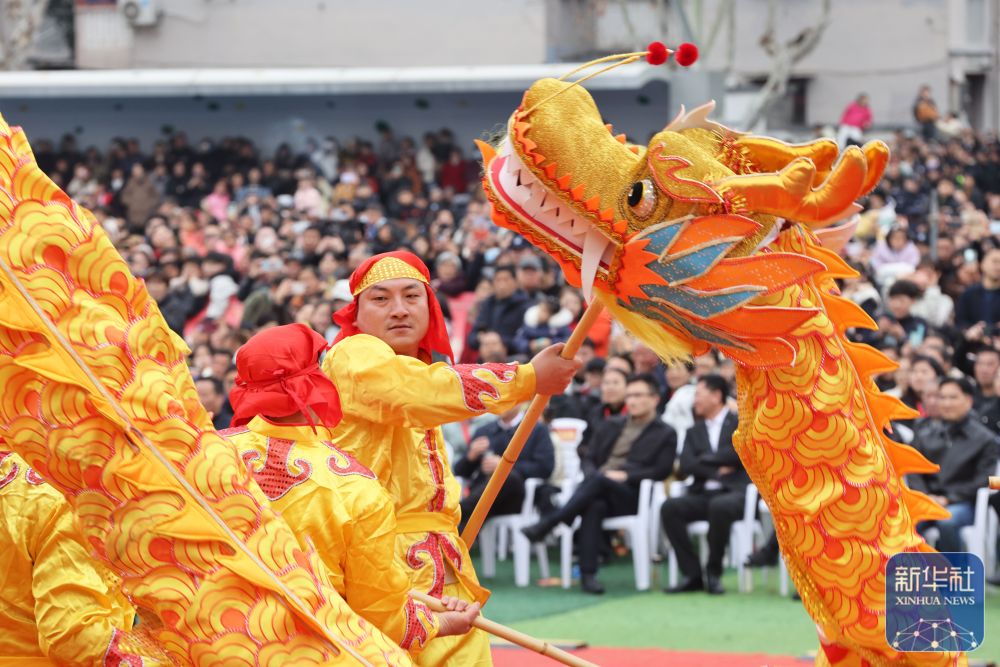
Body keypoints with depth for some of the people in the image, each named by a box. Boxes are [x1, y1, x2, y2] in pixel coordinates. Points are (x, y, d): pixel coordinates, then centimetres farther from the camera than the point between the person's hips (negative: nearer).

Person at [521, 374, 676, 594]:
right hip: (597, 492, 3)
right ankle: (587, 574, -43)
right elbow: (588, 458, 21)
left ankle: (545, 525, -42)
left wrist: (625, 475, -11)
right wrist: (592, 475, -3)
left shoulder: (665, 434, 13)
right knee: (594, 506, -37)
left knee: (598, 480, -37)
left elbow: (660, 471, 1)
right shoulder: (610, 427, 27)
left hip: (631, 495, -3)